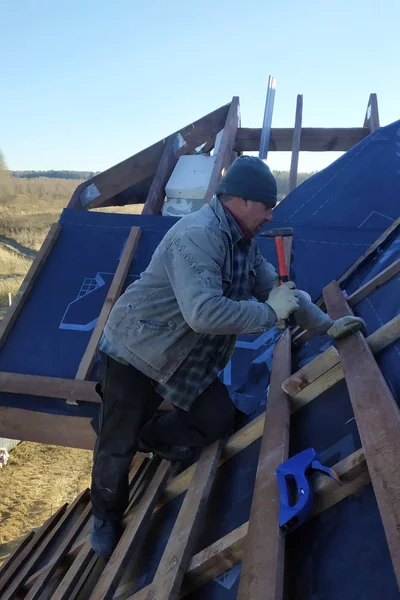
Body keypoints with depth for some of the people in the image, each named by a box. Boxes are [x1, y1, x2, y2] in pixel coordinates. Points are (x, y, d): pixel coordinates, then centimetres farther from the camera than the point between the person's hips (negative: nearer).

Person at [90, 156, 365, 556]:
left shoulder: (243, 241, 2)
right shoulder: (198, 236, -29)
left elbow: (276, 288, 10)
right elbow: (204, 313, -40)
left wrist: (326, 326, 7)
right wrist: (269, 313, -28)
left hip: (187, 359, 8)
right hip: (136, 350, -8)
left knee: (219, 420, -1)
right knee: (117, 447, 2)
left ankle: (151, 439, 26)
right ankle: (106, 517, 31)